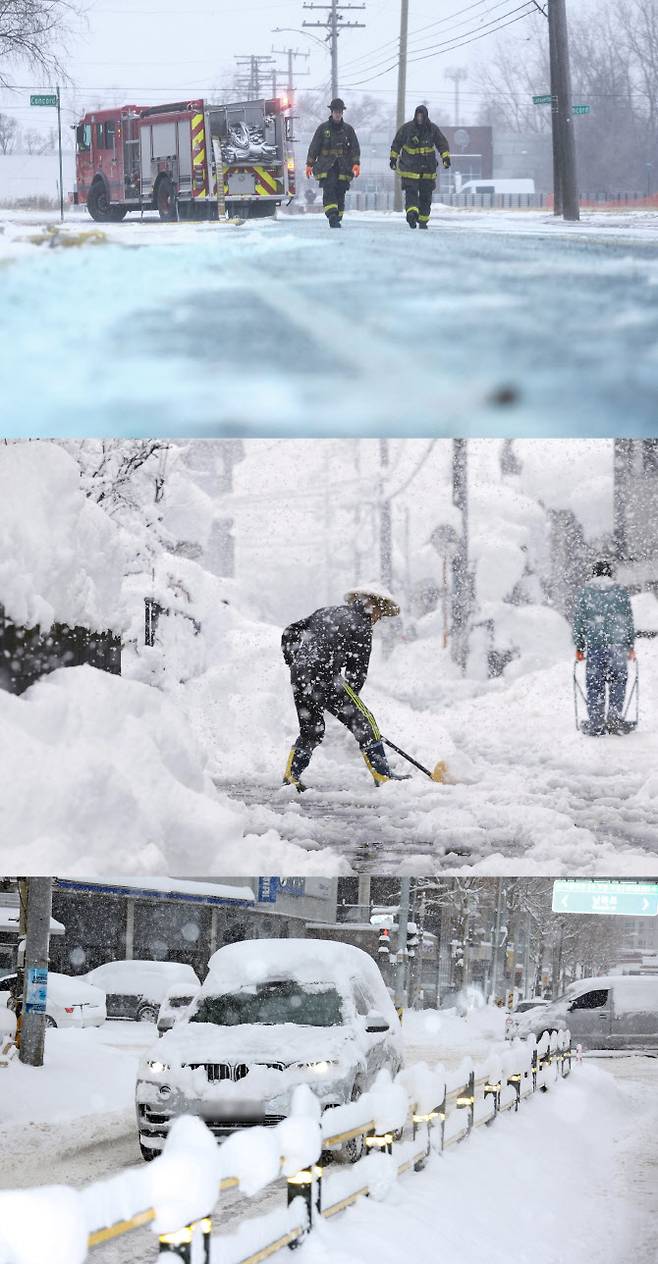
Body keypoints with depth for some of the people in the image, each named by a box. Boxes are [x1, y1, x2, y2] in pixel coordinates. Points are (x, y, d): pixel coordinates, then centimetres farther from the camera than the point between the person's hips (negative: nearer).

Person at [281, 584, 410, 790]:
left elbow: (290, 634, 23)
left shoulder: (326, 612, 21)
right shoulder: (361, 626, 0)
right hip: (325, 678, -7)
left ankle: (291, 775, 19)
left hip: (299, 679, 7)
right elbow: (357, 671, 0)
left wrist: (295, 663, 29)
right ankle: (382, 775, -1)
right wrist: (348, 700, 11)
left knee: (311, 731, 23)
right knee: (364, 723, 1)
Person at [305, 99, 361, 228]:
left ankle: (337, 219, 8)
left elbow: (355, 147, 7)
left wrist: (356, 164, -6)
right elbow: (314, 147, 7)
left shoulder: (348, 129, 10)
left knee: (340, 193, 2)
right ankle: (332, 216, -29)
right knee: (329, 191, -19)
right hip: (326, 167, -2)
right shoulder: (323, 128, 6)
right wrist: (309, 164, 2)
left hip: (343, 168, 2)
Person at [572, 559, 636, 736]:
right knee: (618, 681, 10)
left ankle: (595, 723, 2)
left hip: (594, 644, 0)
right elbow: (629, 620, 6)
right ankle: (614, 717, -2)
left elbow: (578, 622, 4)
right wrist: (630, 646, 13)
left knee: (595, 683, 4)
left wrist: (579, 647, 10)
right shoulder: (620, 591, 4)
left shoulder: (585, 592, 3)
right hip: (618, 645, 0)